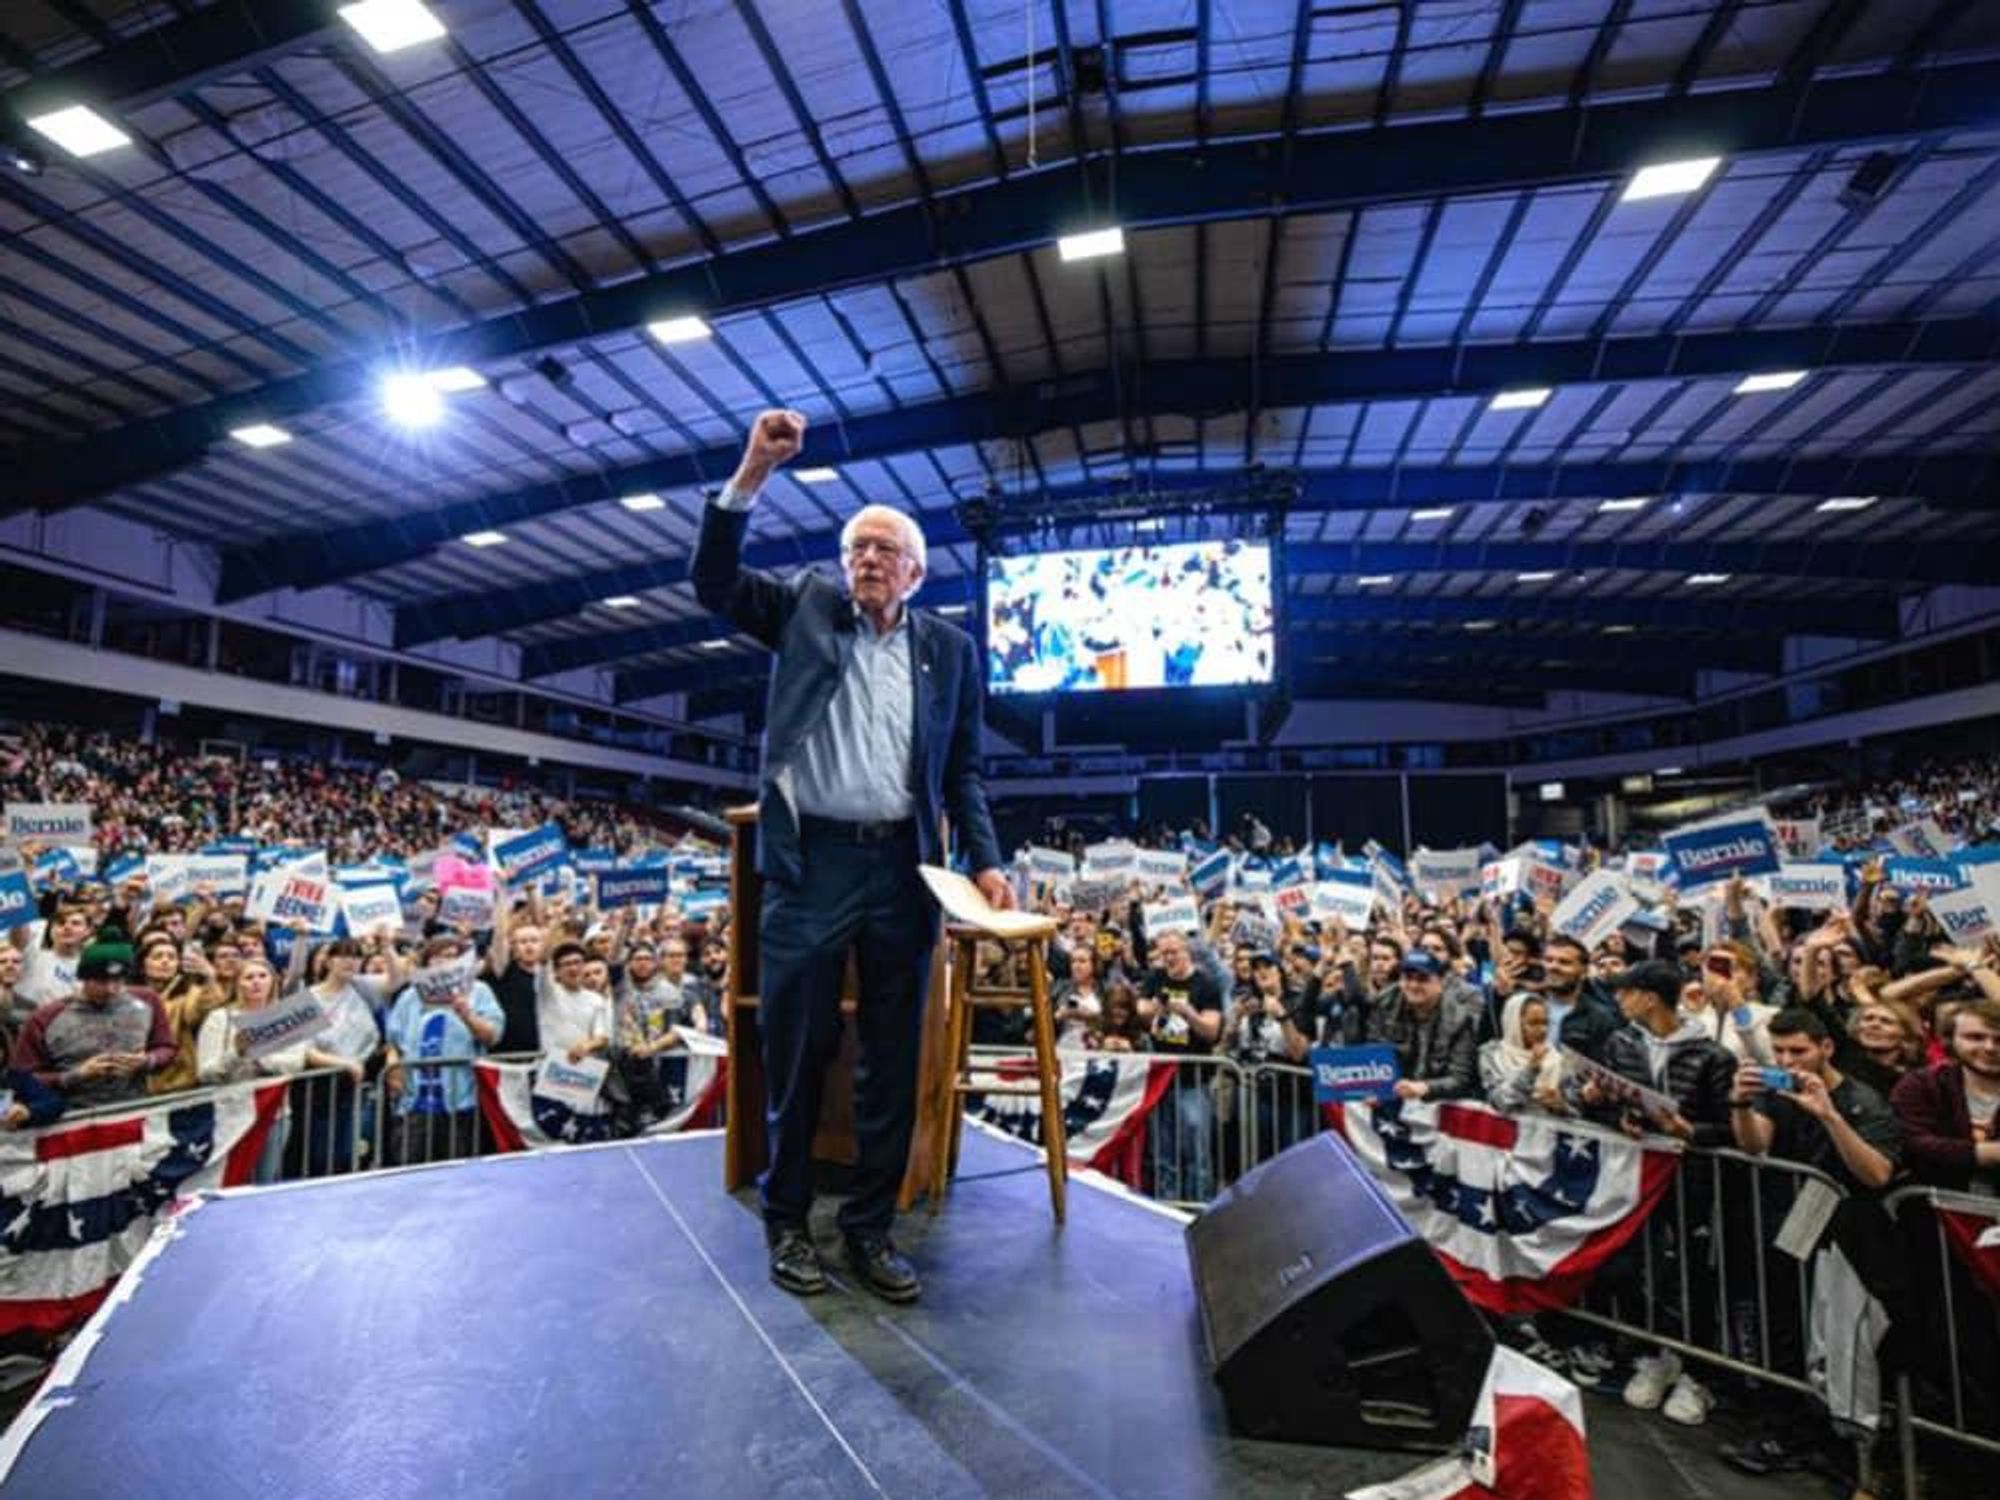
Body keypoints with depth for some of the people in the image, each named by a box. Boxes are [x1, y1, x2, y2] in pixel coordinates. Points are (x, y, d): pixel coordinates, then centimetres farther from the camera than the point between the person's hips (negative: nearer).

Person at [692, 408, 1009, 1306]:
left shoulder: (950, 648, 10)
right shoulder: (807, 608, 9)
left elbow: (963, 769, 10)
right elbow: (714, 580, -3)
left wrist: (984, 861, -1)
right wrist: (753, 472, -11)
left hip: (903, 869, 2)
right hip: (811, 862, -1)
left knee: (894, 1062, 9)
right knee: (796, 1054, 7)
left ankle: (871, 1227, 25)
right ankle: (786, 1221, 26)